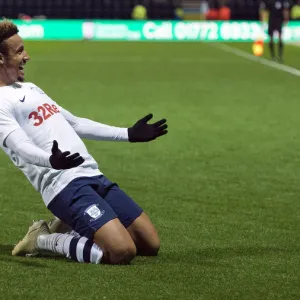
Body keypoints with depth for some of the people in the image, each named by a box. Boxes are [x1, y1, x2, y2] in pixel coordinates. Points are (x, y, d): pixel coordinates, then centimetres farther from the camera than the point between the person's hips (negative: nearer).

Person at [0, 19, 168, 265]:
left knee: (149, 244, 4)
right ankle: (43, 240, -3)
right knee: (122, 252, -25)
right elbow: (20, 146, -22)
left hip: (93, 177, 9)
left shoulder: (29, 88, 24)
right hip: (65, 186, -9)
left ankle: (71, 229, 17)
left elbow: (75, 124, 30)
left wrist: (128, 134, 28)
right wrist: (51, 161, -43)